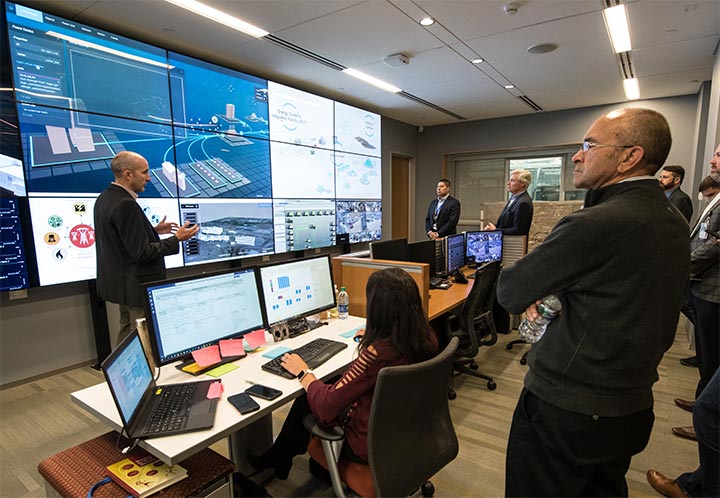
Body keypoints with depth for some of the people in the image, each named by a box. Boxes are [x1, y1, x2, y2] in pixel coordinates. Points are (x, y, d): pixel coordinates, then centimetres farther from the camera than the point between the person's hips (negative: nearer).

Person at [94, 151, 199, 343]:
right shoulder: (126, 205, -23)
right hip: (137, 286, -10)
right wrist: (176, 239, -17)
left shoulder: (105, 198, 7)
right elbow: (142, 253, -23)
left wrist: (153, 230, 15)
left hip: (118, 281, 10)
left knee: (127, 336, 23)